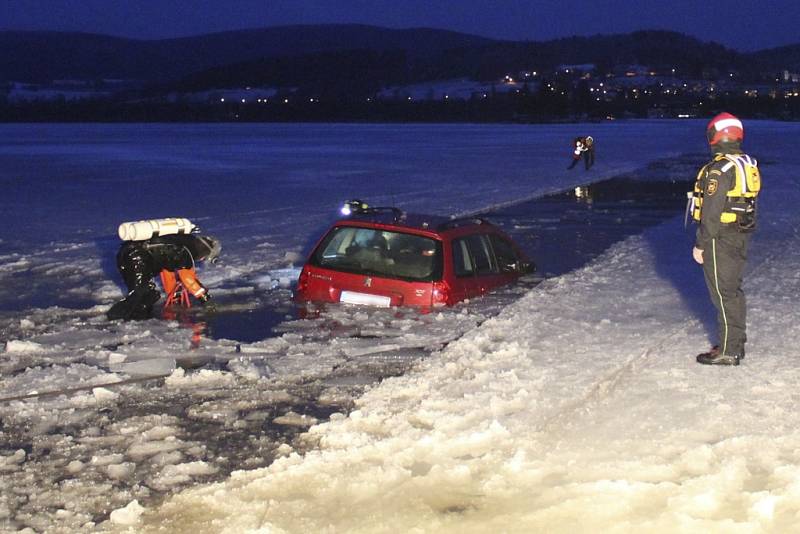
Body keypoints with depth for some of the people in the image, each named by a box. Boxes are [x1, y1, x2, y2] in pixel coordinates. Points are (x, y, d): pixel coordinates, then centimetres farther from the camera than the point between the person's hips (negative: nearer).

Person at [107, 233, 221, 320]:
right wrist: (204, 297, 7)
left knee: (150, 295, 11)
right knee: (139, 293, -19)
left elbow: (167, 268, 34)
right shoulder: (185, 250, -3)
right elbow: (189, 278, -3)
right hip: (137, 259, -10)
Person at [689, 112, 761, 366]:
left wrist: (700, 244, -14)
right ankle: (737, 343, 27)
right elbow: (750, 204, 14)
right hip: (742, 236, 9)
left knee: (723, 293, -2)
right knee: (734, 289, 18)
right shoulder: (749, 165, 8)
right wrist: (744, 237, 21)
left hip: (721, 239, -9)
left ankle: (728, 351, 4)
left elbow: (711, 212, -21)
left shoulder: (719, 169, -20)